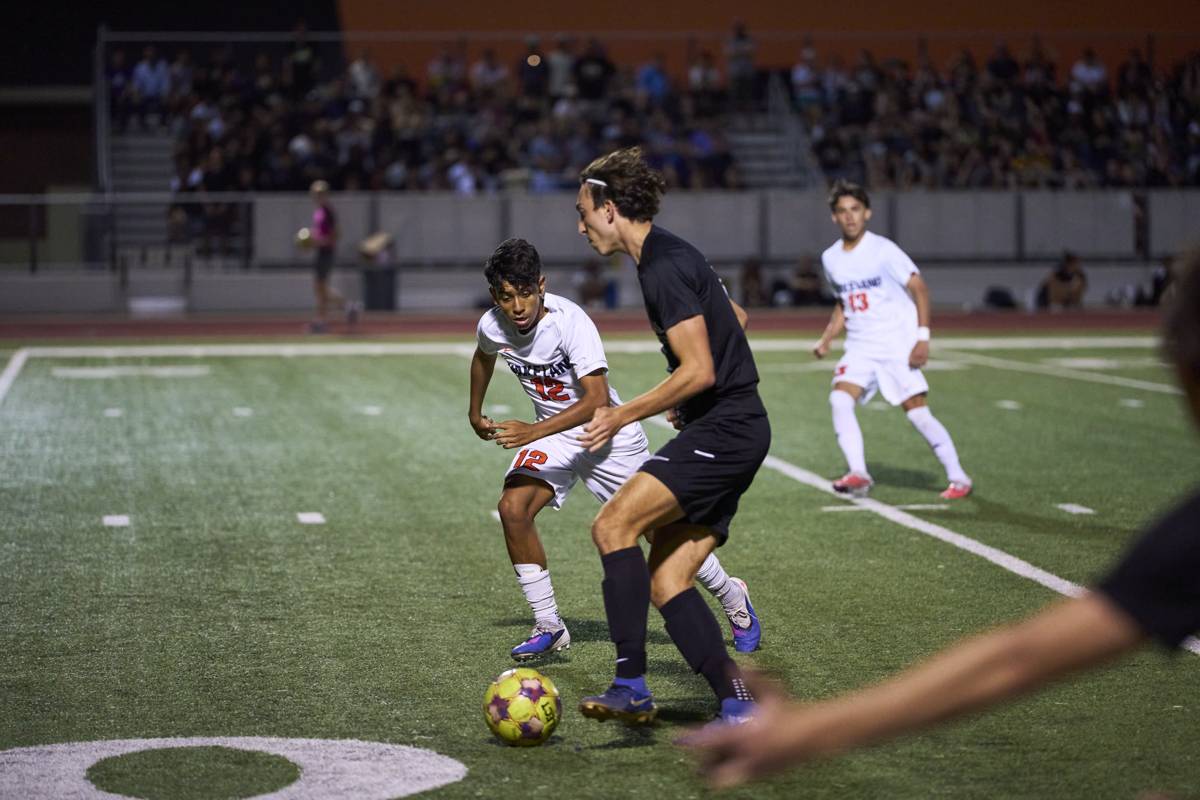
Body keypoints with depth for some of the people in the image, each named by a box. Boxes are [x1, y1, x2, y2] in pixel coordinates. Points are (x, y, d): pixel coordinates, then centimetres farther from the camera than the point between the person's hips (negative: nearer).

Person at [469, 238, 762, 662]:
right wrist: (475, 412, 25)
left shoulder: (570, 321, -30)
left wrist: (533, 432, -44)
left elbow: (597, 398, -36)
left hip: (608, 433, -4)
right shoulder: (491, 326, -12)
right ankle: (549, 627, -7)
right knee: (513, 508, -20)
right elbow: (483, 356, 15)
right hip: (552, 433, 5)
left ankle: (735, 600, 28)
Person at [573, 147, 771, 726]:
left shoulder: (664, 268, -15)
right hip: (729, 429, 10)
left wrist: (624, 415, -13)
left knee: (613, 525, -19)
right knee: (665, 584, 4)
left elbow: (699, 371, -20)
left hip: (723, 432, -10)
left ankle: (632, 687, -20)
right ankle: (739, 707, 1)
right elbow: (736, 319, 30)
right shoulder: (673, 256, 17)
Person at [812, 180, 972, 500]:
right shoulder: (830, 258, 9)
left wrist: (923, 337, -17)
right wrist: (826, 339, 10)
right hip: (859, 347, 5)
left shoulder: (883, 250, -10)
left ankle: (958, 477, 4)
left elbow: (919, 289, -9)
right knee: (839, 399, -18)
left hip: (898, 346, -5)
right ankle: (858, 474, -18)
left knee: (917, 411, -9)